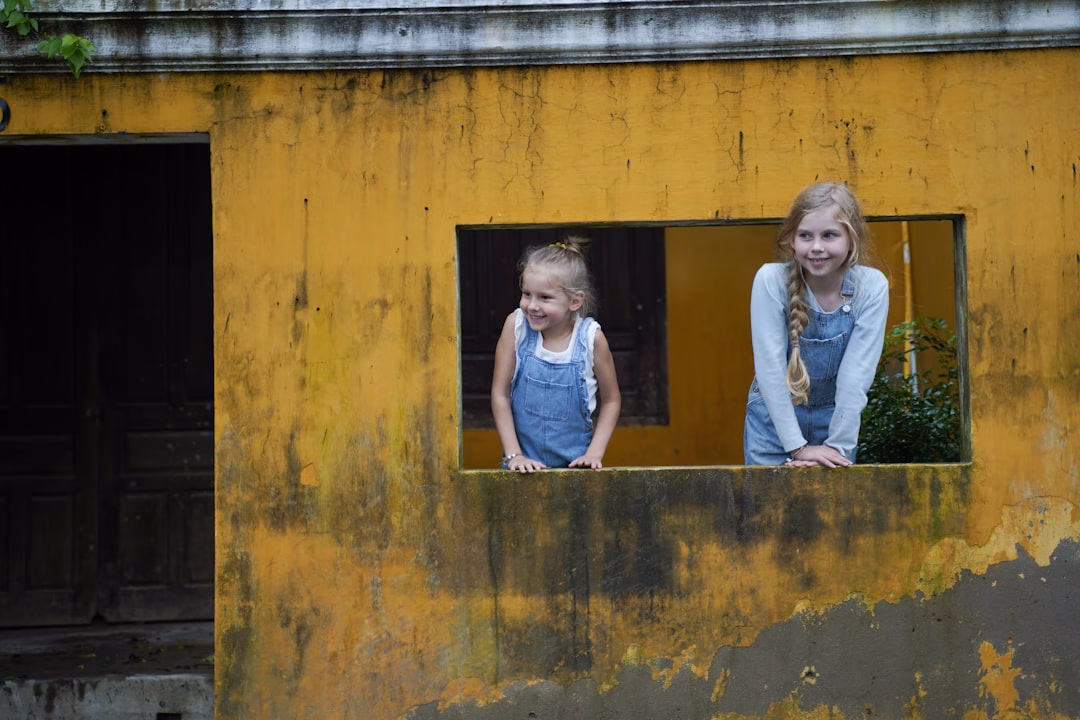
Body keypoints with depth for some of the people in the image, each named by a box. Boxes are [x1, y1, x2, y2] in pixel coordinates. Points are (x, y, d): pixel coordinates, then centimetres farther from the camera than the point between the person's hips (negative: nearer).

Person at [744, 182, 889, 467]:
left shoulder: (872, 287, -16)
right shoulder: (771, 281, -20)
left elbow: (856, 374, -16)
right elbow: (771, 368, -20)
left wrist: (839, 446, -18)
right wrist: (797, 446, -21)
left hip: (834, 418, 1)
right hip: (774, 418, -1)